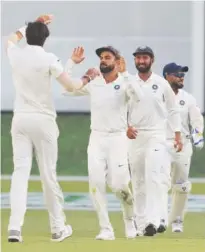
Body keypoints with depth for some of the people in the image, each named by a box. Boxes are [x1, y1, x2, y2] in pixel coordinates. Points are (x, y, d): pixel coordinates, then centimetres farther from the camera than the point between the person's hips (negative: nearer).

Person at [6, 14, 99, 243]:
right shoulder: (48, 59, -9)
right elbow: (70, 86, -8)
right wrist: (87, 78, 11)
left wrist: (34, 24, 37)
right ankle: (57, 228, 13)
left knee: (20, 171, -4)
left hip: (20, 120, 3)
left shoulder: (15, 54, 3)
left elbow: (12, 38, 29)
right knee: (48, 174, 4)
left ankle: (15, 228, -19)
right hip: (43, 121, -3)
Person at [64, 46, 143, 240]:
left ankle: (129, 219, 20)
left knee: (119, 185, -9)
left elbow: (139, 97, -21)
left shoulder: (124, 84, -2)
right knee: (96, 182, -10)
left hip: (117, 138, -3)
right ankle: (106, 229, -6)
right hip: (96, 138, 3)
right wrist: (71, 63, 1)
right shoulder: (93, 85, 8)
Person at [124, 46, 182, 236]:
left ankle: (152, 221, -27)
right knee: (137, 181, 5)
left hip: (156, 136, -2)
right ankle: (141, 223, 11)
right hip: (134, 136, 3)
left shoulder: (162, 84, 3)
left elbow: (172, 110, 8)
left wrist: (178, 135, 3)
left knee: (152, 176, -18)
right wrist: (126, 126, -11)